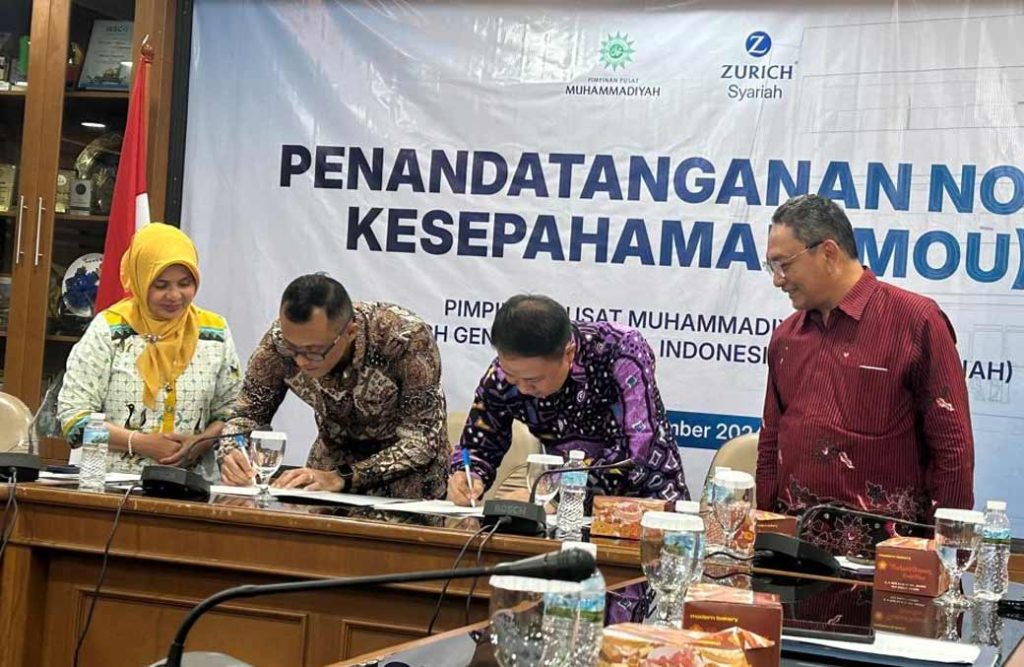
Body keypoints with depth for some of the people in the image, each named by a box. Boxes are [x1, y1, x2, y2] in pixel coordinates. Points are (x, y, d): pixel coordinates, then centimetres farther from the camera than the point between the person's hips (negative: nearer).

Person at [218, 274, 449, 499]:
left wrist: (342, 477, -37)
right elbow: (248, 413, -6)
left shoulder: (406, 338, -31)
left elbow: (422, 441, -28)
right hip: (335, 455, 2)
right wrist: (230, 454, -27)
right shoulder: (280, 339, -21)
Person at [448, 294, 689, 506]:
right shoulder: (503, 374, -10)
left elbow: (636, 452, -29)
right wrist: (469, 479, -18)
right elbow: (478, 446, 4)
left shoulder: (622, 349, -21)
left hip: (648, 497, -3)